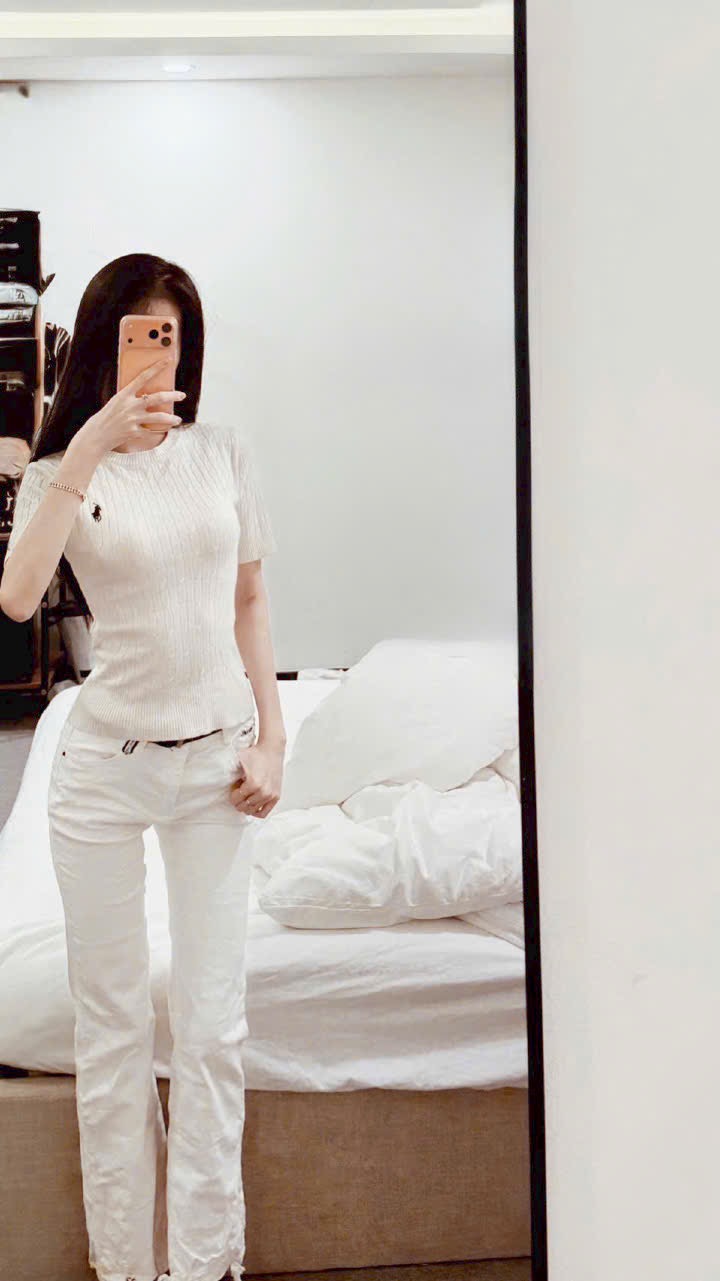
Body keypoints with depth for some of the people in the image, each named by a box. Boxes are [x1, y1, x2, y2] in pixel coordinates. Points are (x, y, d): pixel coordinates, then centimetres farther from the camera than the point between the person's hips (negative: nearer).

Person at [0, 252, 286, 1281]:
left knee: (212, 1027, 5)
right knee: (111, 1030, 8)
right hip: (106, 766, -1)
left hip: (217, 761, 1)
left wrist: (270, 738, 3)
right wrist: (89, 447, -27)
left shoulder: (225, 453, 4)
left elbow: (250, 601, 10)